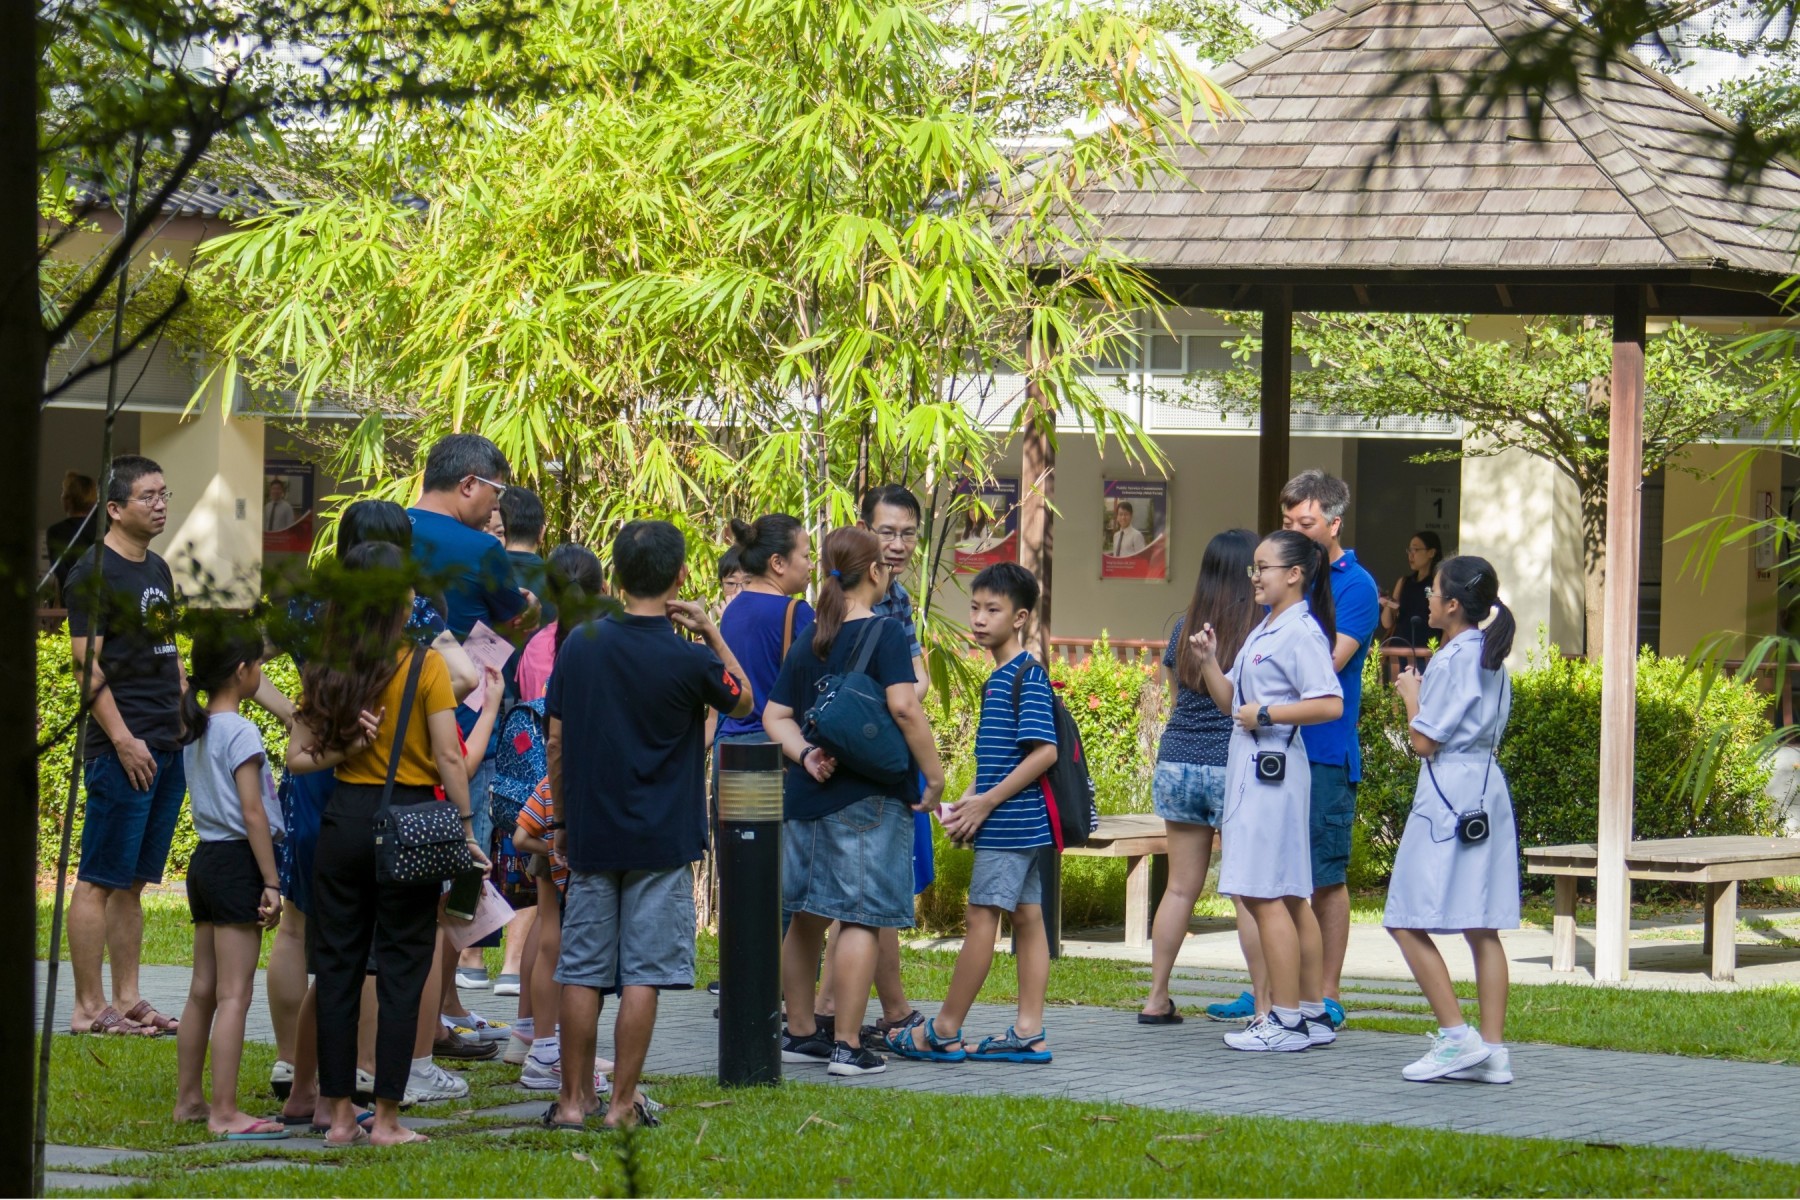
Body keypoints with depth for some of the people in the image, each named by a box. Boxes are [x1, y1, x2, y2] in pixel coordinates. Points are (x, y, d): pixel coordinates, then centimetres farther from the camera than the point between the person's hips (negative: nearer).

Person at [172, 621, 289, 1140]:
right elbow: (253, 813, -17)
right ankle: (224, 1112, -10)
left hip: (204, 860, 9)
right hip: (237, 863, -9)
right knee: (234, 996, -8)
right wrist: (271, 884, -14)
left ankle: (189, 1098, 20)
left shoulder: (195, 731, 11)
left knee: (203, 990, 14)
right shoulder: (241, 733, -14)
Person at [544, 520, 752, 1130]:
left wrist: (562, 819, 16)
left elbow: (556, 744, 5)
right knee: (643, 974, 0)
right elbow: (743, 702, 10)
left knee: (582, 971, 8)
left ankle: (573, 1097, 11)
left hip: (591, 834, 3)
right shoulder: (689, 660, -11)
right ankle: (623, 1102, 0)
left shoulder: (579, 645, 0)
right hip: (662, 839, -3)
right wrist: (712, 632, 7)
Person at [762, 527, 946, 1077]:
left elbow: (775, 714, 8)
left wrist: (806, 756, -3)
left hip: (807, 797, 7)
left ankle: (800, 1032, 24)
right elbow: (904, 706, -20)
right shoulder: (882, 634, -10)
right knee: (859, 918, -4)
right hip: (869, 797, -7)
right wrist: (935, 775, -13)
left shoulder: (808, 641, 11)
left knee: (806, 917, 15)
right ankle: (847, 1046, -7)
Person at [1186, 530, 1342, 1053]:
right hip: (1250, 770, 10)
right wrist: (1208, 660, 6)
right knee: (1289, 896, 12)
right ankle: (1314, 1013, 17)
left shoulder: (1301, 633, -12)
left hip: (1273, 769, -10)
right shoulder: (1263, 632, 18)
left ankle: (1286, 1019, -8)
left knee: (1266, 893, -10)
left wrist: (1269, 714, -20)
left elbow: (1330, 704, -22)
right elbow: (1231, 700, 20)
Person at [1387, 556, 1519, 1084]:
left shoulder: (1452, 660, -14)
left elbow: (1425, 741, -13)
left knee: (1409, 921, -4)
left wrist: (1411, 694, 2)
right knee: (1482, 927, 7)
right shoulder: (1491, 656, 12)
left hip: (1448, 793, -9)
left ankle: (1457, 1036, -11)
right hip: (1487, 788, 9)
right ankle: (1493, 1050, 5)